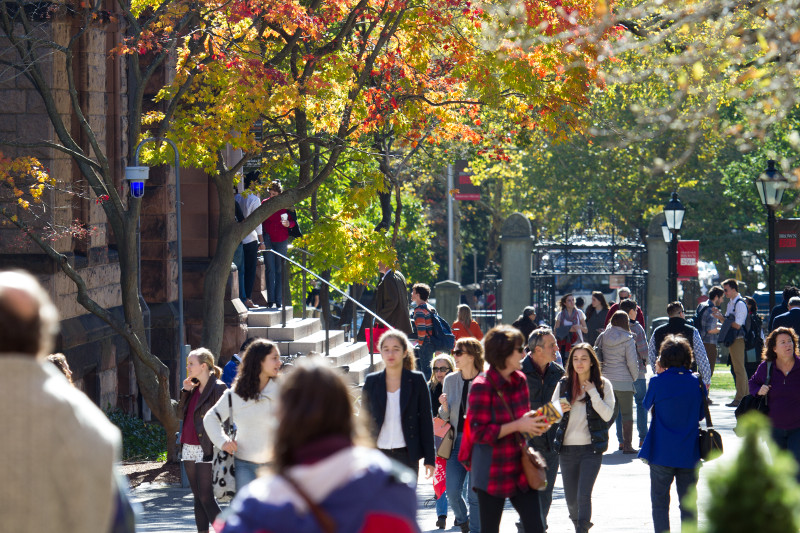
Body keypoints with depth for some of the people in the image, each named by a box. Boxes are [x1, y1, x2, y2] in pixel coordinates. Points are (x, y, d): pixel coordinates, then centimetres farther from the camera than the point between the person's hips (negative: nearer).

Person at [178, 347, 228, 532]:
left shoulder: (218, 388, -9)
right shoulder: (194, 388, 14)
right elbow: (181, 414, 16)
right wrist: (185, 392, 4)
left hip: (205, 450, -8)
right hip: (189, 448, 8)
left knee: (206, 497, -11)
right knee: (198, 497, 9)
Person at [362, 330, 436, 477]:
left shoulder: (416, 380, 2)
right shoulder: (371, 381, 6)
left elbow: (426, 420, 4)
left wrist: (429, 459, 0)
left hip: (406, 456, -1)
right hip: (378, 455, 1)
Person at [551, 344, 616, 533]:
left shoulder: (603, 385, 0)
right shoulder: (563, 384, 6)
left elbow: (607, 415, -11)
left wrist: (593, 392, -16)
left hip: (591, 448, -3)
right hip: (567, 448, 3)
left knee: (584, 494, -15)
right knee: (571, 497, 10)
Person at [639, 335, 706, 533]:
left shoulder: (658, 382, -10)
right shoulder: (696, 383, -3)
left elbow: (647, 404, 9)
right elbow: (701, 414, 8)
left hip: (662, 453, -2)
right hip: (689, 454, 2)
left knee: (660, 502, 6)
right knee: (688, 503, 10)